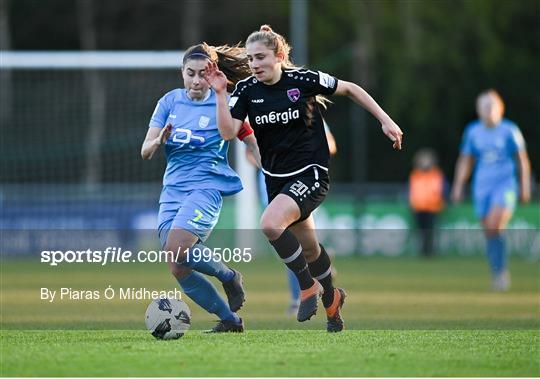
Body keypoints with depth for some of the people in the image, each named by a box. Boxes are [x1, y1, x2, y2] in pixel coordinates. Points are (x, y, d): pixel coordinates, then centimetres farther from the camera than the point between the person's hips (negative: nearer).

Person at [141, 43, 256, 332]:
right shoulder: (170, 101, 8)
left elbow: (253, 143, 8)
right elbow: (145, 151, 5)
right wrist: (160, 140, -17)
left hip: (206, 186, -5)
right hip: (173, 188, 5)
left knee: (176, 249, -27)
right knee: (178, 268, -4)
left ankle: (229, 277, -1)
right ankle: (229, 320, 11)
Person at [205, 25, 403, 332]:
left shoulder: (303, 80, -13)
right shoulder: (247, 90, -3)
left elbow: (350, 89, 0)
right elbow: (228, 132, -13)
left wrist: (385, 120, 0)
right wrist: (221, 93, -22)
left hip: (311, 173, -5)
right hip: (276, 177, 5)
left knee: (271, 223, -28)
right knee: (309, 248, 16)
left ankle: (308, 286, -8)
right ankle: (331, 299, 42)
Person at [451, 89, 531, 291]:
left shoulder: (509, 130, -2)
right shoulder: (473, 132, 6)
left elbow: (522, 160, 6)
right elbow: (465, 161, 15)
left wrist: (525, 187, 4)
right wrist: (458, 187, 10)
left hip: (505, 184, -3)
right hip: (482, 187, 3)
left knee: (494, 227, -21)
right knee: (489, 234, 2)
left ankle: (501, 270, -7)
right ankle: (497, 275, 13)